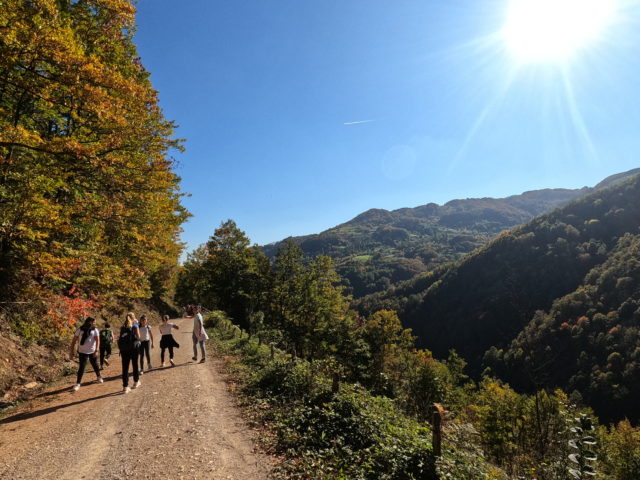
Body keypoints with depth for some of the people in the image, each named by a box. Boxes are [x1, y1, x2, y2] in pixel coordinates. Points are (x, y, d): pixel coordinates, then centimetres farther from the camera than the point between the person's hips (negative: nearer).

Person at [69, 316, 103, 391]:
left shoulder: (95, 330, -5)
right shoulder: (80, 330, -6)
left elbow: (97, 340, -13)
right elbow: (74, 340, -1)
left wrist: (96, 350, -23)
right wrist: (72, 351, -2)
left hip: (92, 352, 1)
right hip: (82, 352, -1)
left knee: (95, 365, 14)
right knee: (82, 367, -6)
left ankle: (99, 377, 36)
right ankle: (78, 383, 4)